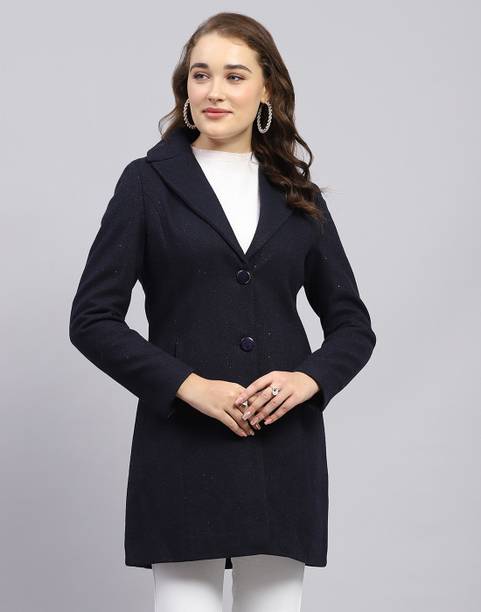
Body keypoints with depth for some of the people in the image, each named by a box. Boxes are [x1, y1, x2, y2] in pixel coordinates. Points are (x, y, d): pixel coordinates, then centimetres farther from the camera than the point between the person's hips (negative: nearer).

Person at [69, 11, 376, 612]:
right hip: (183, 447, -3)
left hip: (285, 448, 3)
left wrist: (311, 378, -7)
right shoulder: (148, 183, 3)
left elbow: (352, 324, 14)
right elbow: (91, 318, -2)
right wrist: (189, 385, -14)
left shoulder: (298, 196, 11)